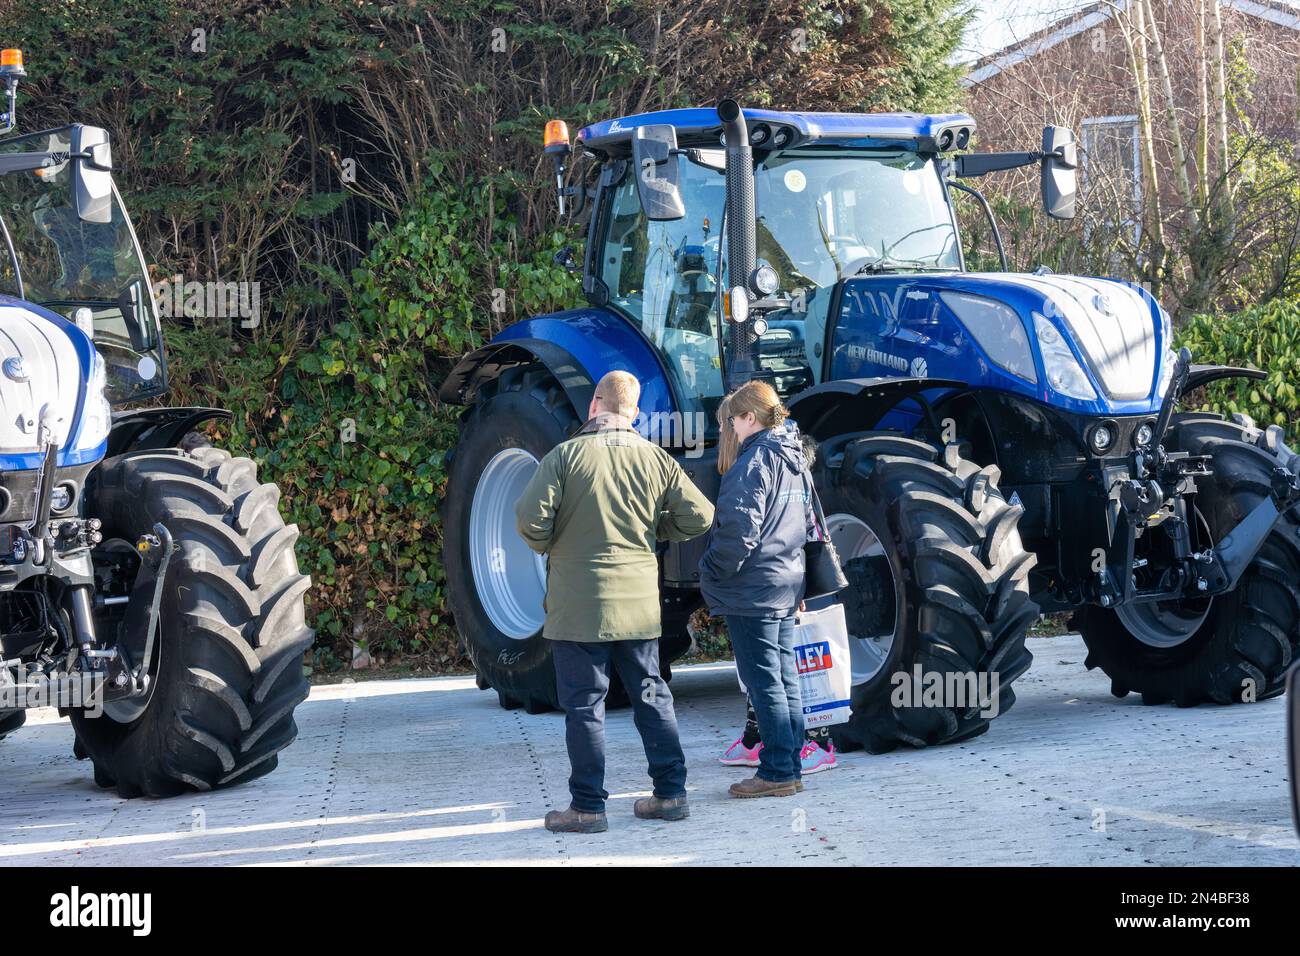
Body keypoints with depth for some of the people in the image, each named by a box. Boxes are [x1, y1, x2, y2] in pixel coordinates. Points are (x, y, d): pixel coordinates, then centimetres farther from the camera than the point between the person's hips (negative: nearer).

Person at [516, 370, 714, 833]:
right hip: (639, 603, 4)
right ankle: (670, 794, 18)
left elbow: (530, 517, -16)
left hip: (578, 604, -4)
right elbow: (699, 516, 2)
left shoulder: (565, 455, -10)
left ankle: (587, 807, 4)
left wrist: (547, 545, 5)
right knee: (651, 696, 15)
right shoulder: (656, 459, 2)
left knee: (584, 705, 2)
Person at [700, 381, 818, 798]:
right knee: (785, 679, 11)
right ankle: (791, 766, 15)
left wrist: (713, 574, -10)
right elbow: (808, 524, 22)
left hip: (753, 589, -9)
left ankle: (777, 772, -5)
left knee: (764, 681, -6)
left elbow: (738, 530, -21)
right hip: (787, 585, 9)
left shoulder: (754, 462, -14)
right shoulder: (795, 460, 14)